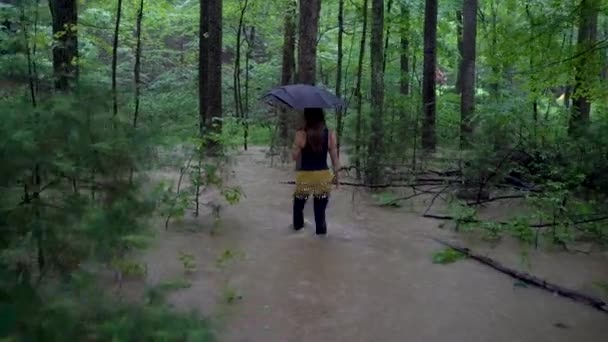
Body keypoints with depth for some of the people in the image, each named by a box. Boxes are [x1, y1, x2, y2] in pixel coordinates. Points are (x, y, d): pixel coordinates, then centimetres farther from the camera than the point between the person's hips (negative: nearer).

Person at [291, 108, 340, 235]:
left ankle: (298, 225, 40)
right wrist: (336, 176, 10)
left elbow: (295, 156, -5)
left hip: (305, 176, -1)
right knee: (320, 208, 10)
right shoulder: (330, 134, -6)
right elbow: (335, 158, -2)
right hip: (323, 176, 1)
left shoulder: (301, 134, -13)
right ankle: (321, 229, 15)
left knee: (299, 204, 24)